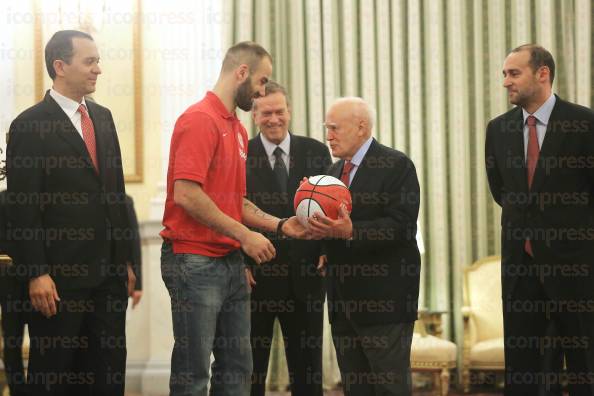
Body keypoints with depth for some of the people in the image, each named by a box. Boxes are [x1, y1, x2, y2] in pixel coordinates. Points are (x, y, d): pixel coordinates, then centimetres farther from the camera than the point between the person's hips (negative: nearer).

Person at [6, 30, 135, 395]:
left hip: (109, 271, 6)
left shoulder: (103, 118, 12)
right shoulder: (30, 125, -9)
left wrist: (124, 260, 14)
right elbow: (23, 207, -12)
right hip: (60, 275, -6)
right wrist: (36, 274, -16)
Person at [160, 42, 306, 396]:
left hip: (231, 261, 9)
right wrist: (244, 234, -17)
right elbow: (186, 194, -22)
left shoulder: (238, 129, 16)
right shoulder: (200, 120, -13)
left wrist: (280, 225, 7)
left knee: (238, 367, 11)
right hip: (195, 260, -9)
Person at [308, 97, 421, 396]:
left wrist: (350, 231, -30)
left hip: (383, 298, -8)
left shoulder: (396, 165, -8)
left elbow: (401, 226, -19)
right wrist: (320, 228, -6)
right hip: (344, 299, 8)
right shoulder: (335, 171, 17)